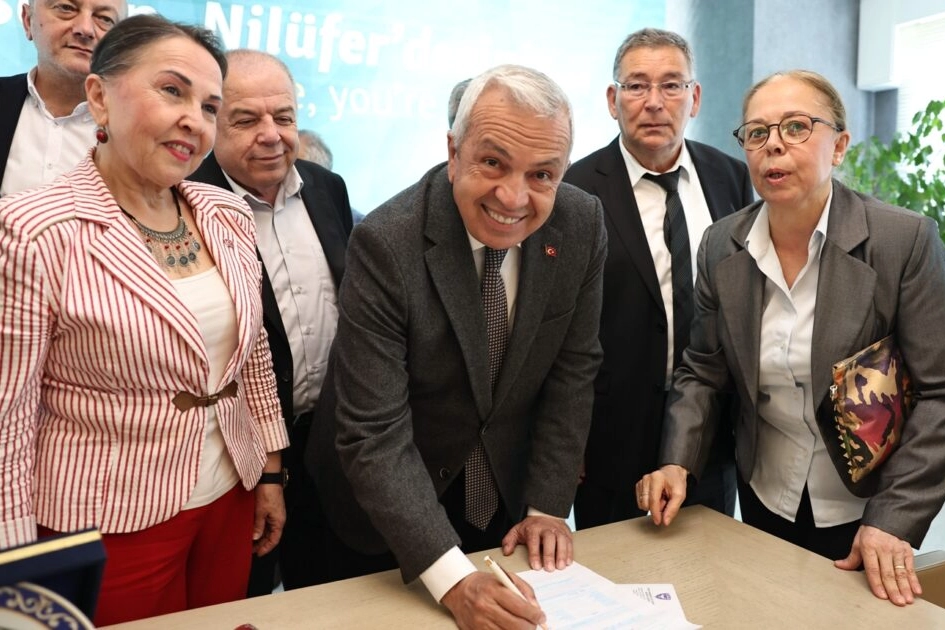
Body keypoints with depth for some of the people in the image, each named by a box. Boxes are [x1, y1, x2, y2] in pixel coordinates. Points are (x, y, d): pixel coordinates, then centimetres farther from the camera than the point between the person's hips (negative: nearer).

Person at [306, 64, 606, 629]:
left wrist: (547, 506, -8)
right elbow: (373, 434, -29)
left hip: (512, 492, 4)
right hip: (389, 506, -3)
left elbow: (573, 369, -6)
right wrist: (453, 579, -34)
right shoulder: (385, 245, -28)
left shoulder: (582, 225, -15)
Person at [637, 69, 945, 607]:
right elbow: (702, 372, -1)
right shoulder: (722, 245, -6)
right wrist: (677, 463, -14)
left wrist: (894, 521, -20)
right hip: (764, 497, 3)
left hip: (866, 506, -3)